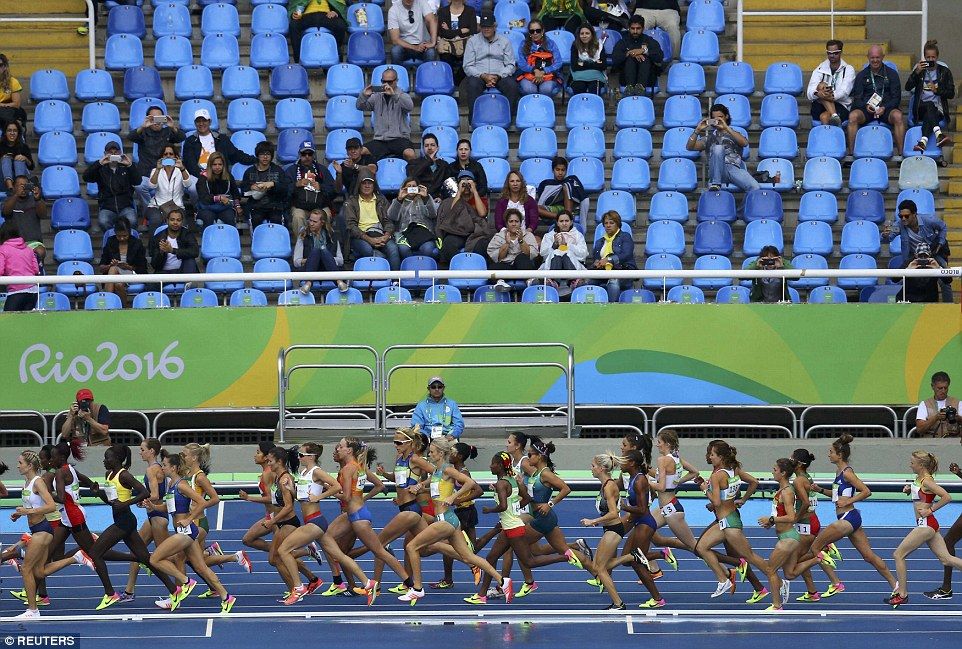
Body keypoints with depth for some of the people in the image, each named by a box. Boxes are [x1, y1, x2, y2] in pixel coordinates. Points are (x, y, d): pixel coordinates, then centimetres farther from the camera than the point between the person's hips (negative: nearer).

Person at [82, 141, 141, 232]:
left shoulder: (125, 167, 12)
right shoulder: (101, 169, 11)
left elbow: (137, 182, -2)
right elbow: (86, 177, -5)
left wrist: (130, 165, -16)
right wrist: (99, 163, -16)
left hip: (125, 207, 0)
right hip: (107, 208, 0)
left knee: (132, 221, -32)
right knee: (103, 222, -33)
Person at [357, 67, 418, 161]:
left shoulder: (402, 96, 6)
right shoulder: (376, 97, 15)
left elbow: (410, 107, -15)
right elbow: (360, 107, 8)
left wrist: (394, 94, -28)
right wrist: (364, 95, -14)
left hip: (399, 138, -3)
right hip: (380, 140, 3)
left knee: (409, 154, -33)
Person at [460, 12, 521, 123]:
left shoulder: (504, 41, 14)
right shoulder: (472, 41, 11)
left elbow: (511, 65, 7)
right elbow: (468, 66, 3)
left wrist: (497, 76, -12)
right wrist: (483, 76, -14)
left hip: (500, 76, 1)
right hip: (478, 75, -1)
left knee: (512, 85, -31)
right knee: (473, 84, -35)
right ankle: (474, 117, -33)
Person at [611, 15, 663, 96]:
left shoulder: (649, 41, 11)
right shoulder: (624, 42, 14)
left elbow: (660, 57, -8)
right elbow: (614, 58, -5)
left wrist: (644, 51, -20)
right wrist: (629, 53, -20)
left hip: (647, 80, 0)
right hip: (627, 79, 0)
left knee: (645, 59, -26)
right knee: (630, 59, -24)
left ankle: (641, 86, -52)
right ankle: (629, 86, -50)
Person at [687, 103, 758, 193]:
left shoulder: (735, 134, 25)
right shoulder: (710, 137, 27)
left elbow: (744, 143, 0)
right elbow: (689, 147, 14)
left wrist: (726, 128, -7)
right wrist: (697, 130, -1)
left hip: (735, 168, 0)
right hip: (717, 170, 0)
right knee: (718, 147, -33)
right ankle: (715, 184, -31)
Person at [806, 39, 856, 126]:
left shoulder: (848, 70, 7)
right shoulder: (820, 70, 12)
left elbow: (844, 93, -10)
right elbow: (810, 93, -4)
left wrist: (832, 96, -31)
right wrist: (818, 93, -29)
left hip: (841, 106, -3)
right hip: (820, 107, 3)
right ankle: (835, 117, -46)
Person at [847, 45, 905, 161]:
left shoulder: (892, 74, 11)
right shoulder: (862, 76, 14)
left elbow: (896, 98, 5)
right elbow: (857, 98, 7)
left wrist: (884, 108, -14)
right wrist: (866, 106, -15)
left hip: (886, 109, -1)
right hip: (866, 110, 1)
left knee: (898, 116, -34)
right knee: (853, 116, -31)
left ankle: (900, 153, -32)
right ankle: (850, 152, -28)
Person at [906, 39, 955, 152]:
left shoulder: (944, 71, 10)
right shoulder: (919, 68, 11)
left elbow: (951, 94, 6)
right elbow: (908, 87, -2)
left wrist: (937, 90, -11)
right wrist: (917, 72, -14)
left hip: (938, 110, 0)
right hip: (920, 108, 0)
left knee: (928, 116, -35)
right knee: (930, 105, -35)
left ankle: (923, 141, -57)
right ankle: (939, 135, -55)